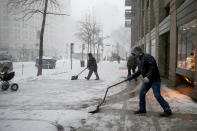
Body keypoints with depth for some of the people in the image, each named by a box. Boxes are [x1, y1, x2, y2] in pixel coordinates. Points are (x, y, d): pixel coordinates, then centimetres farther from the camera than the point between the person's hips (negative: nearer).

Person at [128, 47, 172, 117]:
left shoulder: (147, 57, -16)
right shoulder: (140, 60, 15)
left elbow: (153, 67, -27)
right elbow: (139, 71, 24)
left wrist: (148, 77, -31)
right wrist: (132, 76, 19)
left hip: (155, 79, -9)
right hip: (147, 80, 9)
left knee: (157, 95, -9)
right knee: (142, 93, 9)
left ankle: (168, 111, 2)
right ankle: (142, 109, 22)